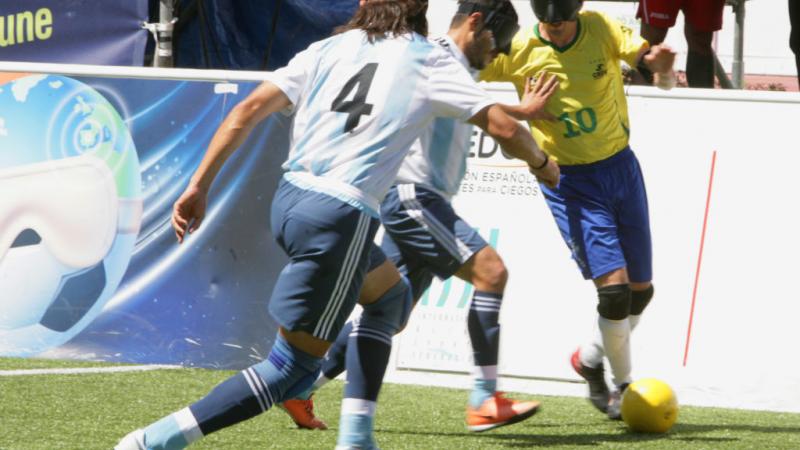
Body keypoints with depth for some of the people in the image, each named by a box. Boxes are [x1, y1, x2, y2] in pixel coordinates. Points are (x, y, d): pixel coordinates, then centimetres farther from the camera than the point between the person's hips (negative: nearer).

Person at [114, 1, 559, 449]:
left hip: (290, 198, 7)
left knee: (390, 296, 30)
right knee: (291, 366, -3)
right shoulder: (428, 60, 5)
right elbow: (503, 127, 4)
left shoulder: (329, 49, 15)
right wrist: (542, 164, 25)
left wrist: (200, 185, 7)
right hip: (339, 217, -7)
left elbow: (249, 110, 6)